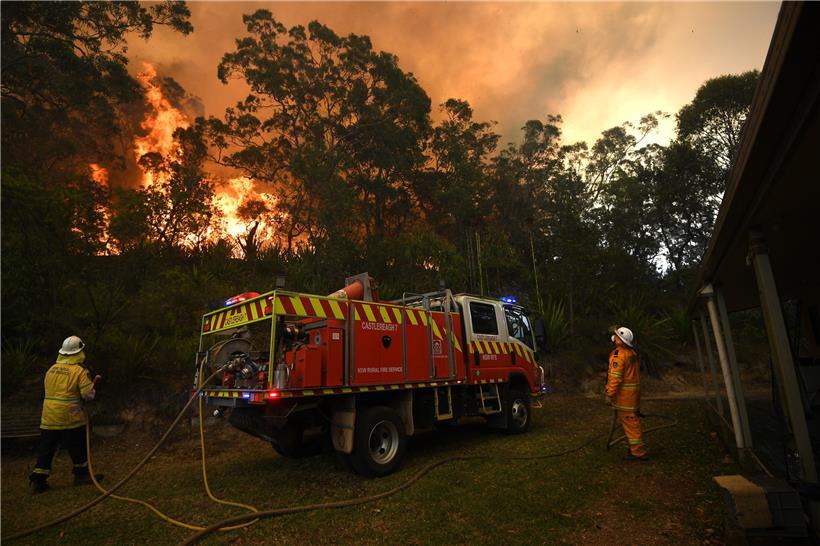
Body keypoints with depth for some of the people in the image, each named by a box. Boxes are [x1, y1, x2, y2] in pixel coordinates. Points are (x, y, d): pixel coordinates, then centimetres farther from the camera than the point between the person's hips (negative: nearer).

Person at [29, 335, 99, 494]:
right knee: (78, 448, 11)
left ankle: (38, 480, 11)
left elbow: (50, 390, 16)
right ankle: (81, 474, 21)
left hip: (49, 418, 5)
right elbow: (88, 394, -15)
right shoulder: (79, 371, -12)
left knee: (45, 449, 11)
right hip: (70, 417, -5)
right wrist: (92, 383, 4)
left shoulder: (51, 369, 7)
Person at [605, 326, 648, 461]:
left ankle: (639, 452, 5)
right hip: (633, 393, 9)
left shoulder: (618, 354, -20)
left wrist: (609, 395, -16)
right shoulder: (633, 353, 9)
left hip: (624, 394, -9)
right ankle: (635, 448, 28)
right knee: (632, 421, 18)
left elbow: (615, 377, -22)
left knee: (630, 423, -1)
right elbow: (635, 373, 16)